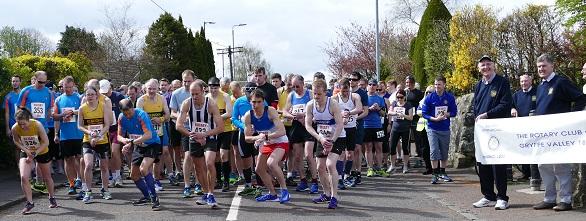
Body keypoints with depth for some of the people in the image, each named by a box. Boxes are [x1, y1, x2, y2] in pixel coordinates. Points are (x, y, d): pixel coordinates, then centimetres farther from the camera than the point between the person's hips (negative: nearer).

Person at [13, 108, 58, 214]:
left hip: (42, 152, -1)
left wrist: (34, 154, -27)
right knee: (23, 177, -17)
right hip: (26, 153, 2)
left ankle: (52, 198, 39)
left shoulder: (37, 125, -31)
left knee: (47, 177, 14)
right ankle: (30, 203, -4)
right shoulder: (15, 128, -24)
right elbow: (16, 141, -4)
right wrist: (26, 150, -19)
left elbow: (46, 142, -22)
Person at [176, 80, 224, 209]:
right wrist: (192, 135, -22)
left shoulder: (211, 104, -20)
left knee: (209, 163, -24)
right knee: (198, 168, 12)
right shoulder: (187, 104, -12)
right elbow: (179, 125, -12)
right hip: (194, 139, 4)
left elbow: (220, 127, -21)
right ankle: (206, 194, 30)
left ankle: (211, 195, -15)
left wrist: (203, 135, -29)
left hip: (210, 139, -4)